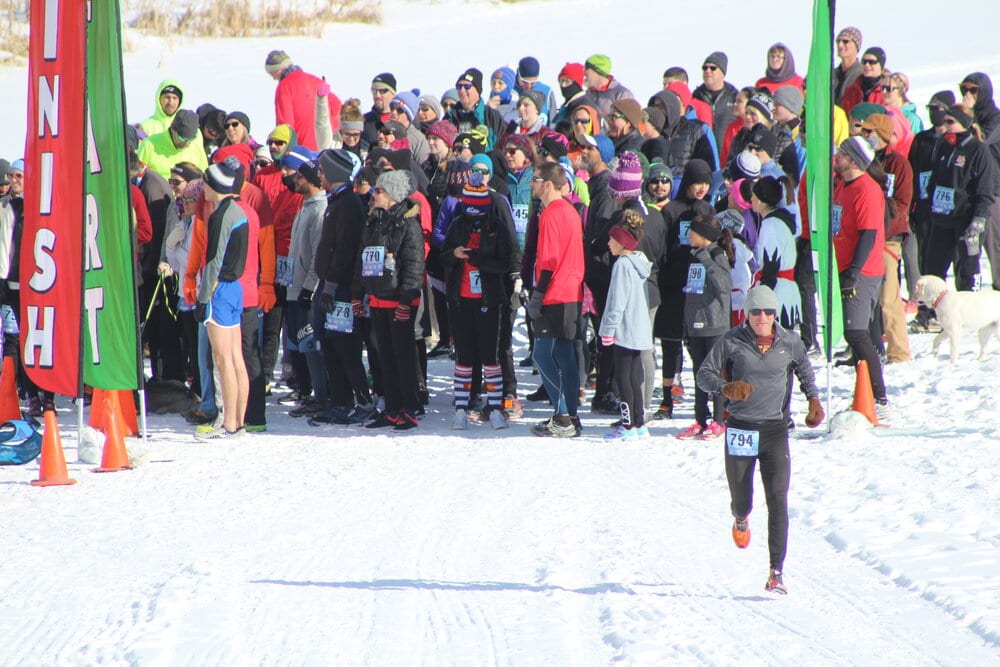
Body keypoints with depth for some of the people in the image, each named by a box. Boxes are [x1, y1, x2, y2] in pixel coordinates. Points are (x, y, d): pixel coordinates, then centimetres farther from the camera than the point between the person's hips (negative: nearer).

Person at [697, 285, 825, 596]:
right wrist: (726, 387, -19)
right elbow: (704, 372, 1)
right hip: (740, 429, 0)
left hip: (775, 430, 0)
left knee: (777, 500, -12)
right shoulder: (732, 341, -3)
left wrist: (814, 400, 4)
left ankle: (777, 572, -11)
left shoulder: (790, 343, 2)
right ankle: (741, 518, 50)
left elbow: (805, 372, 20)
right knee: (742, 501, 10)